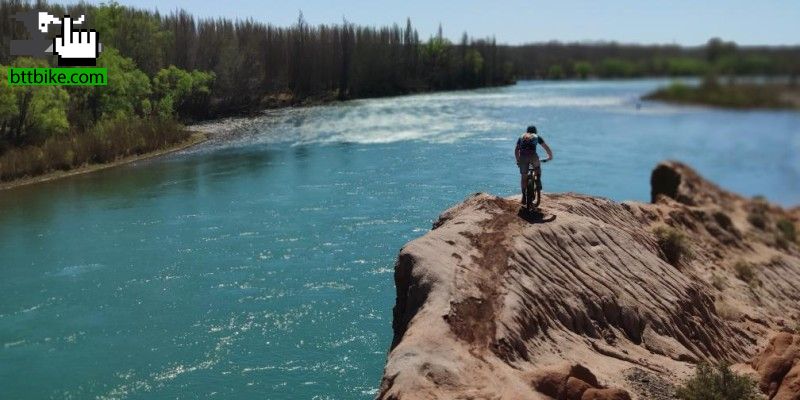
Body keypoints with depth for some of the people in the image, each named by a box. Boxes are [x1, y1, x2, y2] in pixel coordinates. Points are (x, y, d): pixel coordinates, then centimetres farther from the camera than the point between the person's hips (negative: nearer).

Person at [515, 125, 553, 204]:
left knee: (523, 176, 13)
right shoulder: (537, 137, 24)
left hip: (523, 157, 1)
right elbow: (546, 148, 26)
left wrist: (518, 160, 39)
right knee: (537, 167, 33)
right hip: (533, 156, -1)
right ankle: (538, 182, 17)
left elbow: (516, 150, 28)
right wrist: (550, 156, 41)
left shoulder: (521, 137, 29)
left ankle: (524, 196, 13)